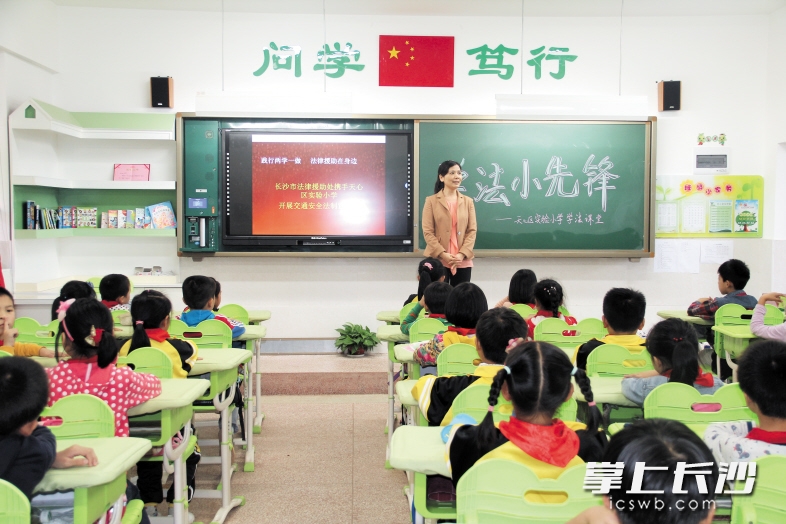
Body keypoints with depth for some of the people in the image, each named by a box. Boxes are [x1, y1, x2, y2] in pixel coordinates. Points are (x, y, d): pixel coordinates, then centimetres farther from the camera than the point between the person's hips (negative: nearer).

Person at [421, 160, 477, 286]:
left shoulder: (468, 201, 11)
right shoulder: (431, 201, 3)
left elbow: (472, 230, 5)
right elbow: (427, 232, -3)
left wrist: (462, 254, -10)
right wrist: (443, 254, -15)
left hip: (463, 262, 2)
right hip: (438, 261, -2)